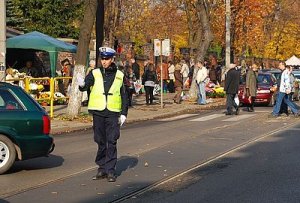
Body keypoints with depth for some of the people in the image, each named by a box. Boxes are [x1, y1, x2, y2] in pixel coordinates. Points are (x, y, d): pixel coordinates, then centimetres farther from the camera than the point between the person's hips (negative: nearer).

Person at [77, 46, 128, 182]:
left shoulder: (119, 76, 7)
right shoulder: (95, 73, 5)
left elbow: (124, 96, 10)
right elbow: (86, 85, -9)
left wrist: (123, 113, 5)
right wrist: (82, 84, -32)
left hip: (113, 113, -1)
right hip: (98, 112, 1)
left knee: (111, 143, -3)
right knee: (101, 142, 8)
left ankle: (110, 171, 1)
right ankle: (102, 169, 16)